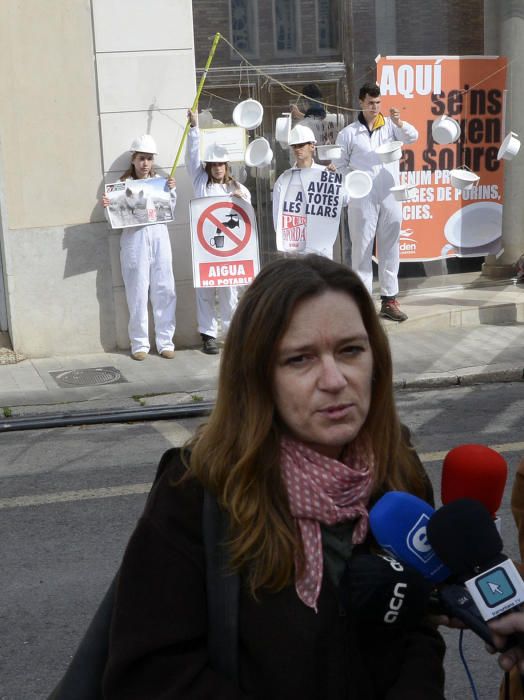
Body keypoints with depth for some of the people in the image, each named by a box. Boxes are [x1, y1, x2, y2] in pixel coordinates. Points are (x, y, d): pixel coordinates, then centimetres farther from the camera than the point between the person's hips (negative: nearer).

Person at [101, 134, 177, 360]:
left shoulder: (160, 181, 11)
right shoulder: (123, 184, 2)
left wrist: (172, 191, -3)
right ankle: (139, 343, 9)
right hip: (135, 240, -3)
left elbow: (169, 212, 9)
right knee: (138, 292, 0)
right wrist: (106, 206, -19)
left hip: (159, 237, 3)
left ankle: (165, 341, 11)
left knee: (164, 290, 2)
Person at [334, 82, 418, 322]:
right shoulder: (348, 133, 3)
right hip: (362, 201, -2)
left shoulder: (390, 125, 6)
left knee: (390, 248, 8)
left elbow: (412, 137, -10)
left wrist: (399, 123, -28)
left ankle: (389, 300, 16)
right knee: (362, 249, 0)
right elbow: (340, 165, 7)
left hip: (390, 198, 2)